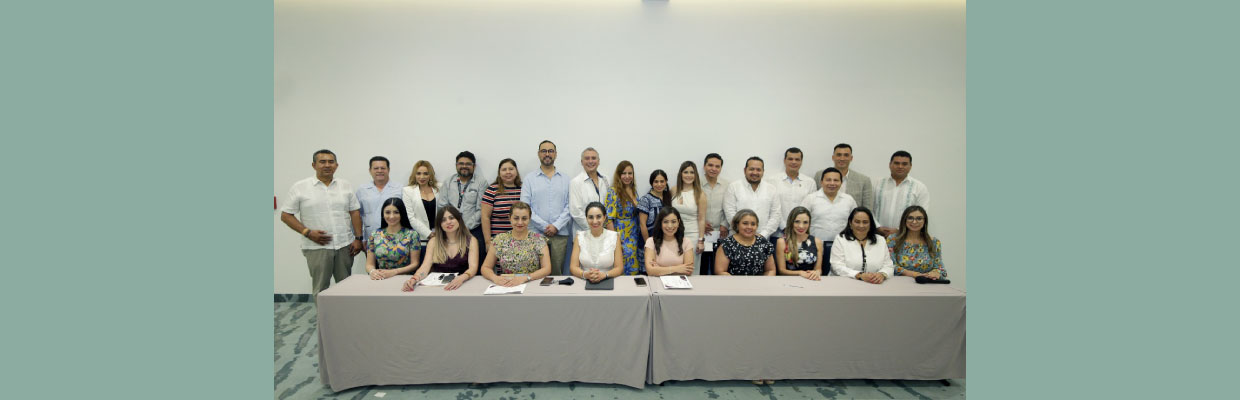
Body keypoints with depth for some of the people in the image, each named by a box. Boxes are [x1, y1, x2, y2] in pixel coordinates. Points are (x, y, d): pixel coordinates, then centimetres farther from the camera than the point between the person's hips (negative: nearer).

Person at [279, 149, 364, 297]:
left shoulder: (346, 186, 9)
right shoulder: (299, 187, 1)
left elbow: (355, 213, 9)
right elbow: (286, 215, 2)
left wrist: (358, 238, 1)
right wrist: (307, 232, -11)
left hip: (345, 245, 2)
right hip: (317, 247, -2)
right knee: (320, 287, 4)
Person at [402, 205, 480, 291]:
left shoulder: (471, 240, 3)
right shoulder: (434, 241, 8)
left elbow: (473, 267, -8)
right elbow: (425, 266, -2)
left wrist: (461, 278, -30)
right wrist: (414, 279, -23)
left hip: (462, 285, -2)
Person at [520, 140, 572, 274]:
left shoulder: (565, 179, 10)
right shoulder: (529, 179, 6)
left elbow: (569, 206, 4)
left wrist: (556, 226, -8)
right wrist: (544, 226, -8)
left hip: (560, 233, 1)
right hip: (536, 233, -1)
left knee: (556, 272, 2)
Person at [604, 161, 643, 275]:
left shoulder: (634, 189, 9)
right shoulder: (613, 191, -12)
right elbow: (609, 219, -15)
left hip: (634, 236, 6)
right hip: (621, 237, -6)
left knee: (634, 269, 10)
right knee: (622, 271, -1)